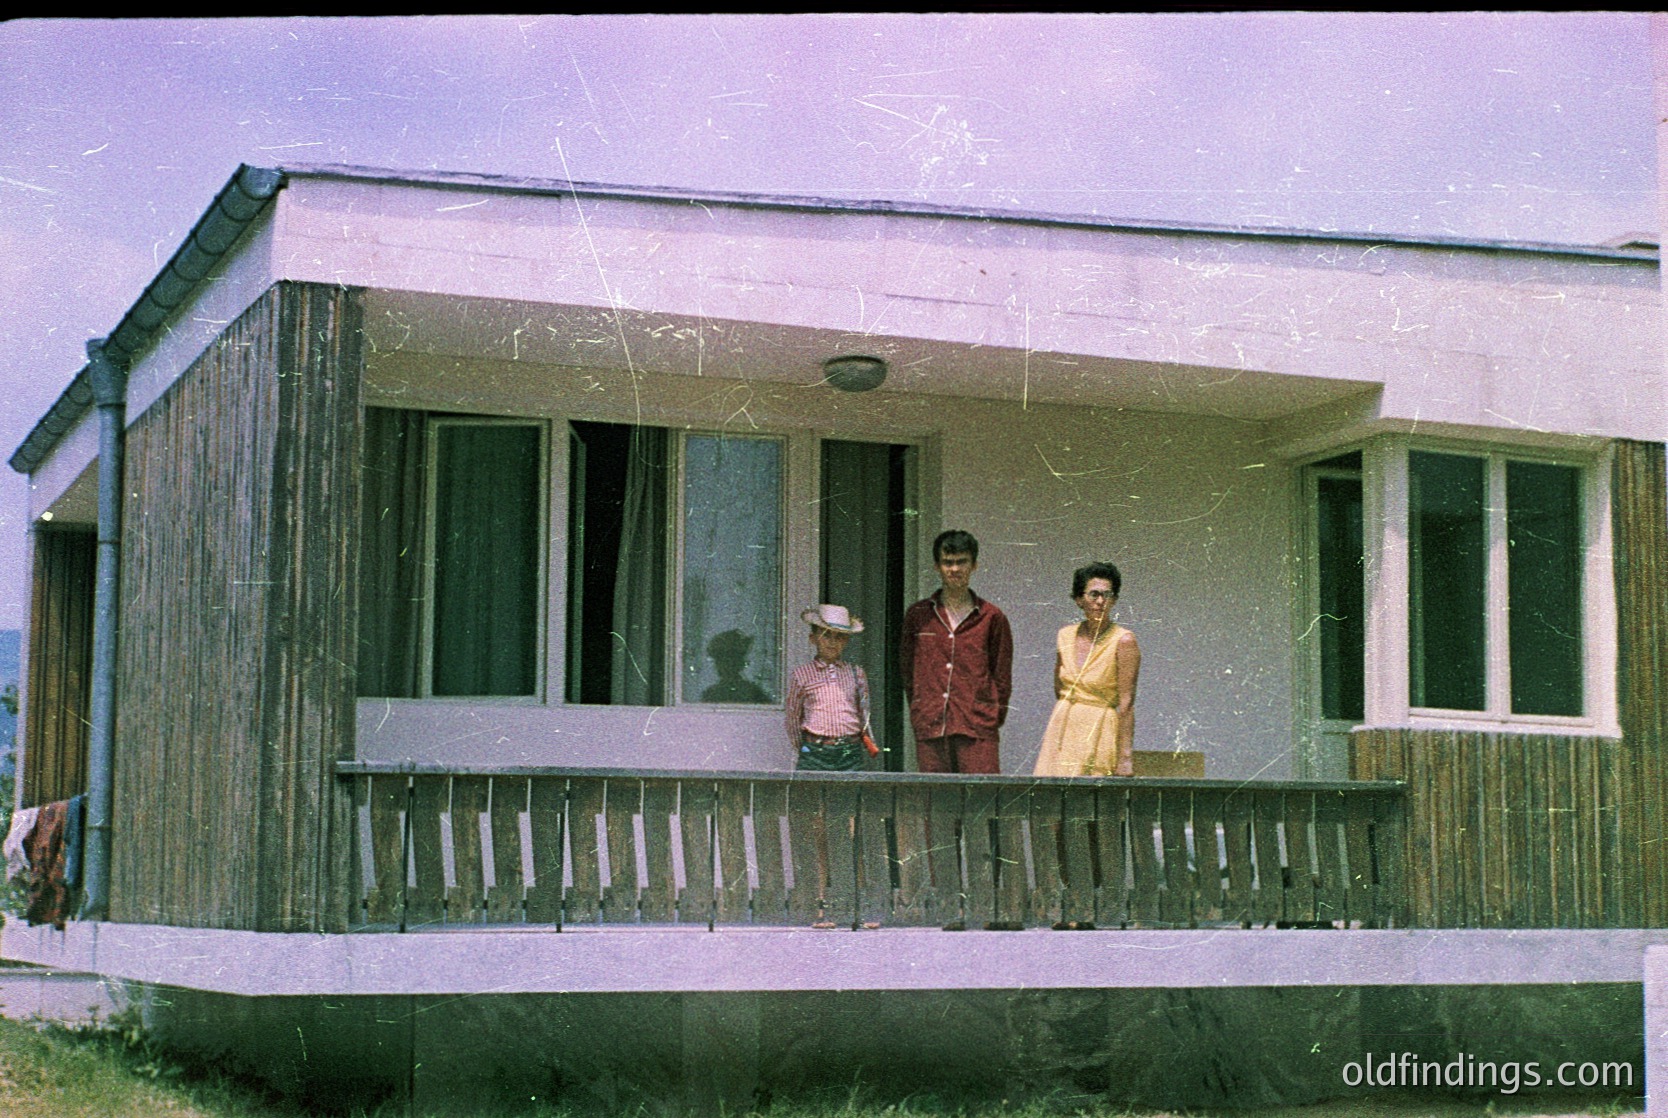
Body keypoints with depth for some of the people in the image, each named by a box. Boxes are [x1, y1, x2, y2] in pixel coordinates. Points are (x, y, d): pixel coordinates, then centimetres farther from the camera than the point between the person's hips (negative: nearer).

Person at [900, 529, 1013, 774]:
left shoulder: (991, 617, 7)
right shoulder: (917, 615, 11)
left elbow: (1002, 675, 10)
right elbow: (906, 669, 17)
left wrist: (994, 718, 2)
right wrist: (919, 712, 10)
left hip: (977, 728, -2)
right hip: (929, 729, 2)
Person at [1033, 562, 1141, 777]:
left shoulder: (1123, 641, -9)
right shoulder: (1065, 636, 6)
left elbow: (1126, 703, -13)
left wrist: (1125, 757, -16)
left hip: (1100, 734, -5)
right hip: (1062, 733, 5)